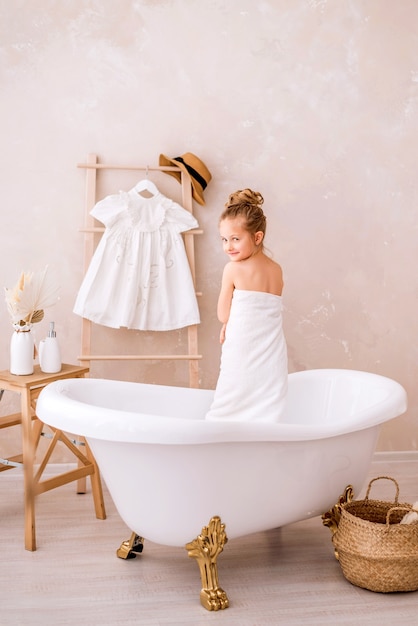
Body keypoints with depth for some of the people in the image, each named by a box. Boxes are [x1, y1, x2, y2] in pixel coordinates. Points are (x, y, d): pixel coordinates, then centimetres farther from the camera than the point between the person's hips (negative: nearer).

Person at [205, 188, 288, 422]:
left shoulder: (233, 269, -10)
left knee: (227, 415, 6)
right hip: (273, 357, 5)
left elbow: (223, 315, -4)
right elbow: (263, 311, 11)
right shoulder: (277, 269, 7)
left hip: (243, 355, -5)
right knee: (266, 414, 8)